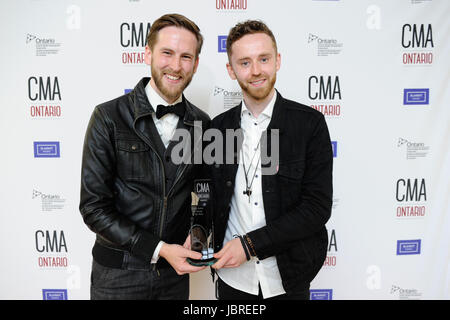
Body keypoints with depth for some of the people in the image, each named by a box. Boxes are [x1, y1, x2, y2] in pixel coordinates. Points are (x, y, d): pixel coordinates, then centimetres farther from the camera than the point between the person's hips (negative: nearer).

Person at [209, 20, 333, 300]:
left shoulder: (310, 123, -10)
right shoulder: (218, 127, -1)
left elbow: (318, 206, -14)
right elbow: (210, 197, 8)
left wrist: (249, 244, -17)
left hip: (287, 280, -2)